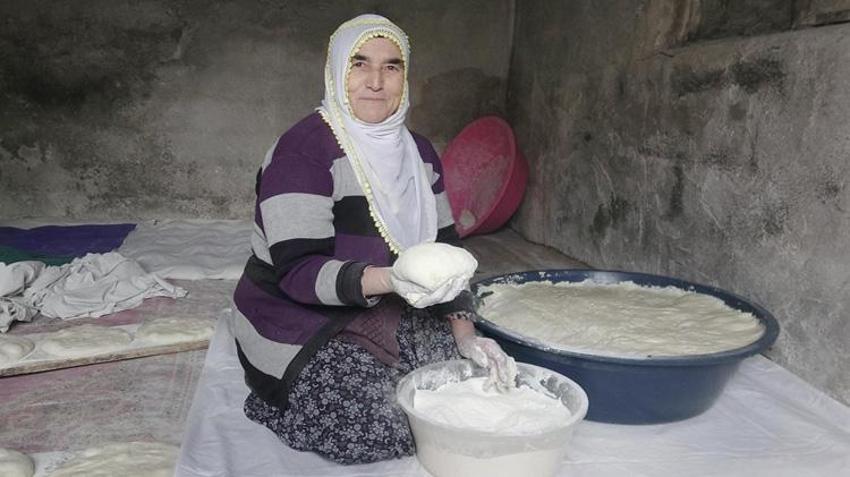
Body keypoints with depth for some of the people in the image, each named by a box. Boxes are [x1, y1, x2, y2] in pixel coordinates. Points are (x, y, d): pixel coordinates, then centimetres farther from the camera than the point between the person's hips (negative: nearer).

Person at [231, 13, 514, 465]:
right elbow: (298, 271, -25)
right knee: (383, 428, -19)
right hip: (302, 322, -6)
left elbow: (444, 246, 4)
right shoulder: (303, 150, -20)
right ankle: (277, 401, 7)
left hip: (384, 313, 6)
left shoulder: (418, 151, 2)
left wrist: (463, 330, -9)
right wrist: (387, 279, -41)